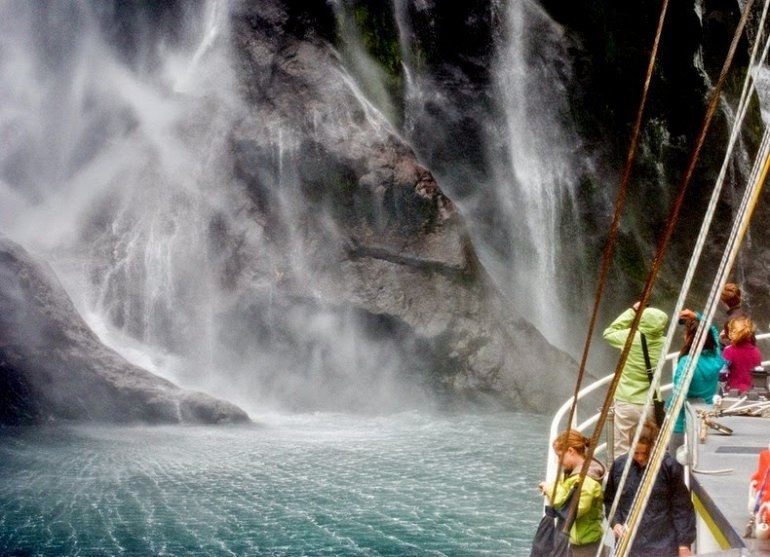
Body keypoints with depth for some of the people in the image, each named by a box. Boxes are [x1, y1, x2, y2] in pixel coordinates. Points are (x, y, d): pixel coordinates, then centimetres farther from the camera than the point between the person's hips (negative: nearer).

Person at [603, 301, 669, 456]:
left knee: (621, 449, 4)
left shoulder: (631, 337, -12)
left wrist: (632, 311, 9)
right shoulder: (662, 342, -6)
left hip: (625, 403, -2)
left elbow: (609, 333, 7)